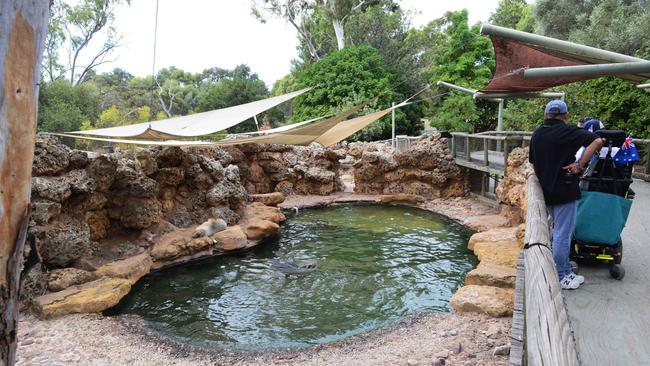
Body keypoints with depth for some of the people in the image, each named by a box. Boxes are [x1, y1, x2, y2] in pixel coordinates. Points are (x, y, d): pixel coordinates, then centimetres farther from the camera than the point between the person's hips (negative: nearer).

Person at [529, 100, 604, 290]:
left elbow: (534, 165, 17)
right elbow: (597, 141, -23)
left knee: (560, 230, 20)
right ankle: (560, 277, 7)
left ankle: (566, 269, 30)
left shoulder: (536, 134, 9)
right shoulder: (566, 132, -12)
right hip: (565, 191, -7)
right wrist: (580, 164, -18)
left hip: (546, 192, 7)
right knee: (562, 234, 0)